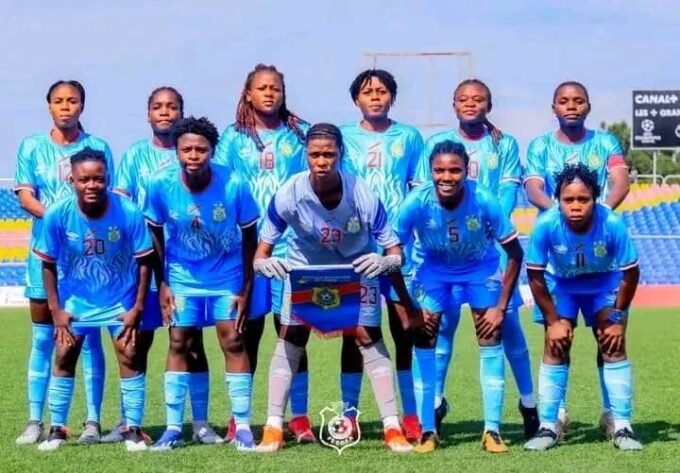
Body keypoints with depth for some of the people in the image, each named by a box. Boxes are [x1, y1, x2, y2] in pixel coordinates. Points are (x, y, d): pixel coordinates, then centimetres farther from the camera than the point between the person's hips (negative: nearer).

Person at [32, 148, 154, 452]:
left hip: (120, 300, -1)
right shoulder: (57, 215, -20)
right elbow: (48, 264, -6)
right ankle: (57, 429, 13)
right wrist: (55, 309, -7)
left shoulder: (129, 213, -23)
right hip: (75, 299, 1)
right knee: (64, 357, 1)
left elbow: (144, 261, -11)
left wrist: (137, 307, -11)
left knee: (129, 356, -6)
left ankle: (133, 429, 6)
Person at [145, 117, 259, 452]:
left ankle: (242, 427, 1)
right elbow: (156, 237, -2)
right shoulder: (161, 188, -19)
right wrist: (162, 285, -3)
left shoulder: (234, 186, -22)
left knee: (233, 342, -5)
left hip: (228, 277, -1)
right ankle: (173, 428, 7)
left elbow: (249, 239, -11)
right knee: (179, 345, 1)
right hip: (182, 277, 1)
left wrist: (246, 290, -9)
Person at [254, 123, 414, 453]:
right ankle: (273, 428, 0)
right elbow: (260, 253, -20)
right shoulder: (288, 195, -30)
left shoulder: (363, 196, -31)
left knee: (370, 340, -6)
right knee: (289, 341, -6)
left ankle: (392, 427, 0)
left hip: (356, 267, 0)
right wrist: (264, 263, -44)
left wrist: (386, 262, -46)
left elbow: (396, 252, -23)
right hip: (304, 268, 1)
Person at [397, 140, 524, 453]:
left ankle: (492, 430, 0)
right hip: (435, 269, 1)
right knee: (423, 339, -8)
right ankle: (427, 431, 0)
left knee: (491, 339, -9)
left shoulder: (484, 201, -31)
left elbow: (514, 254, -17)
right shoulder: (416, 203, -30)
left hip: (481, 268, -1)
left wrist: (501, 307, -17)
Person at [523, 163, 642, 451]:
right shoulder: (546, 225, -34)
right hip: (560, 283, 0)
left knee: (614, 347, -8)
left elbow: (630, 273, -19)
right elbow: (535, 276, -18)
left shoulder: (612, 224, -35)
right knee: (555, 349, -6)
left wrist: (617, 317, -12)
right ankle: (548, 427, 1)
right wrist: (553, 320, -14)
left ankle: (622, 427, -2)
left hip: (604, 282, 0)